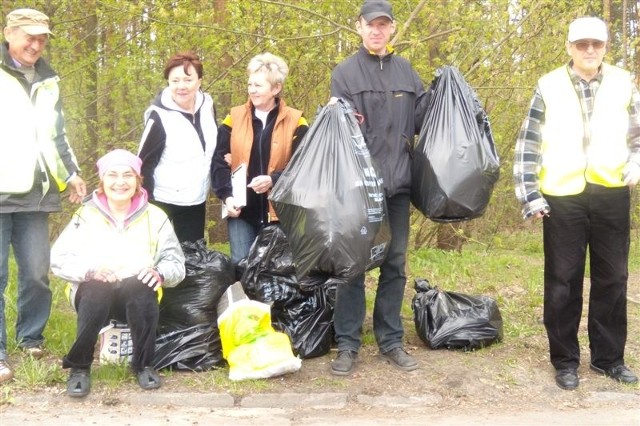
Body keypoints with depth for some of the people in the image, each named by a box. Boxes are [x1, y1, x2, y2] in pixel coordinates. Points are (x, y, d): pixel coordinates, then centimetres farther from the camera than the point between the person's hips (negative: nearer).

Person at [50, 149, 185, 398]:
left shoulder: (155, 216, 4)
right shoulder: (87, 215, 3)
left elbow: (177, 263, 0)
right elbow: (59, 260, -5)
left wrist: (159, 272, -23)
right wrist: (90, 270, -25)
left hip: (137, 295, 1)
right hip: (95, 294, 0)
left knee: (140, 286, -34)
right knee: (97, 289, -35)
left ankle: (144, 364, -15)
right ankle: (79, 367, -15)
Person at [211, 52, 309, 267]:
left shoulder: (295, 121, -2)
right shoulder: (235, 117, 4)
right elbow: (219, 161, 2)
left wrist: (274, 179, -22)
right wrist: (226, 195, -11)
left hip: (278, 211, -1)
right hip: (242, 209, 1)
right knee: (240, 263, 2)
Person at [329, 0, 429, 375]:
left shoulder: (406, 71, 12)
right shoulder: (345, 72, 0)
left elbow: (422, 121, 11)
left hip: (398, 184, 4)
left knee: (395, 265, 10)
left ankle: (391, 341, 22)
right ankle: (348, 344, 12)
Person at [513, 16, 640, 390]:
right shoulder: (549, 87, 2)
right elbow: (528, 145, 3)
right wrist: (529, 195, -3)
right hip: (563, 196, -2)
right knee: (563, 280, 5)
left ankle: (609, 356, 23)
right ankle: (565, 360, 16)